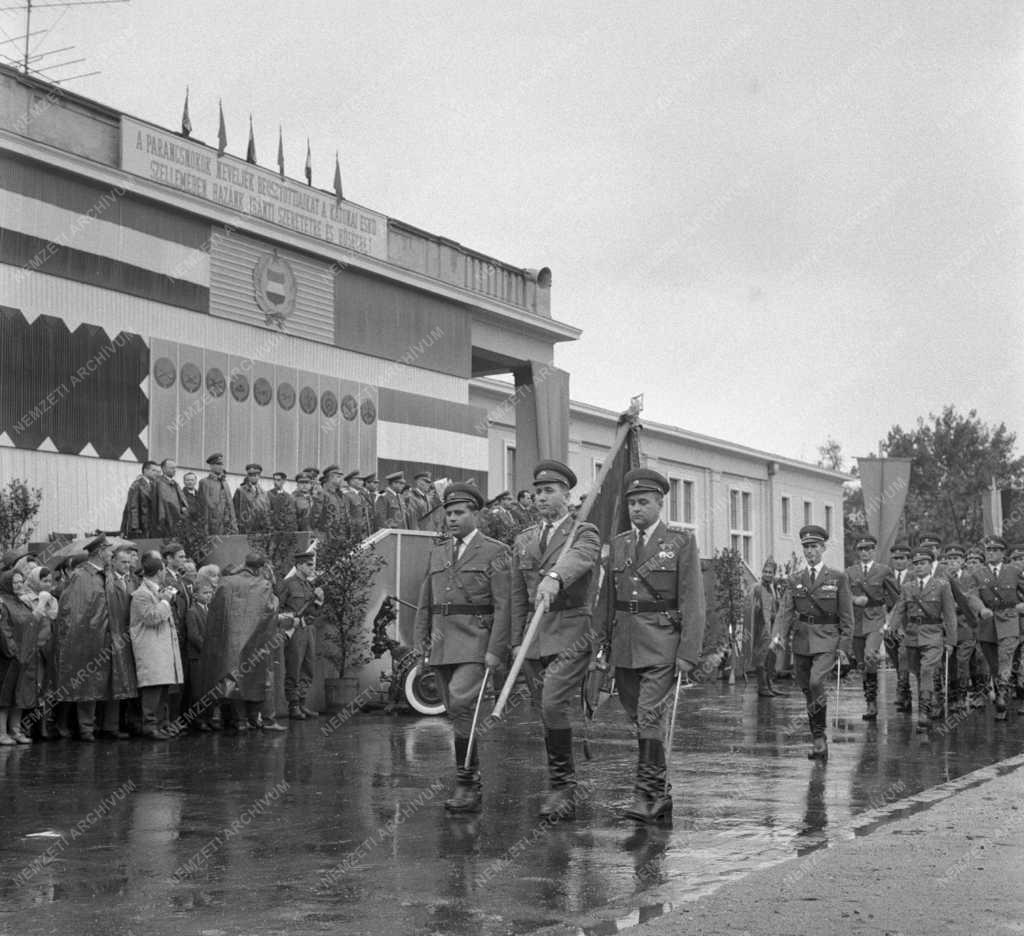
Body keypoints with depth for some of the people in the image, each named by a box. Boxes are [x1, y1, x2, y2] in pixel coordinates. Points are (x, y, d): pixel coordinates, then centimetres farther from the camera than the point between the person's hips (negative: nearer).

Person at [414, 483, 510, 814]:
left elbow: (503, 606, -7)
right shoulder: (437, 554, 17)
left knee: (461, 703, -20)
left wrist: (495, 651, -15)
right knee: (457, 712, 8)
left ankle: (466, 783, -16)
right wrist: (422, 646, 10)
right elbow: (424, 604, 18)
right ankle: (472, 786, 17)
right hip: (442, 644, 6)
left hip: (476, 642, -6)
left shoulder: (494, 553, -1)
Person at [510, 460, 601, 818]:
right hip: (535, 637, 6)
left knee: (554, 707, -19)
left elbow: (578, 560, -26)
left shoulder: (585, 534, -1)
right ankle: (565, 791, 17)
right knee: (550, 714, 8)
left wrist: (554, 578, -47)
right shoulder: (524, 541, 16)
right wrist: (517, 642, 8)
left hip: (570, 633, -6)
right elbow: (518, 597, 16)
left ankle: (562, 786, -8)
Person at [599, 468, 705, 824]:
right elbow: (608, 600, 13)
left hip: (662, 646, -5)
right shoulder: (618, 544, 13)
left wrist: (688, 653, -13)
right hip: (624, 646, 5)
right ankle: (661, 793, 23)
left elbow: (693, 603, -6)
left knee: (651, 720, -12)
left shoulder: (681, 542, -1)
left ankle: (647, 798, -8)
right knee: (637, 719, 10)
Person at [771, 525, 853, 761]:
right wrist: (780, 634, -15)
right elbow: (786, 611, 3)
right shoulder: (794, 580, 9)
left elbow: (846, 615, 2)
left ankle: (820, 736, -10)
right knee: (807, 690, 7)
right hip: (802, 639, 4)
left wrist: (844, 645, -5)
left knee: (816, 682, -23)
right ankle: (818, 741, 20)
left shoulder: (838, 578, 2)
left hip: (827, 640, -4)